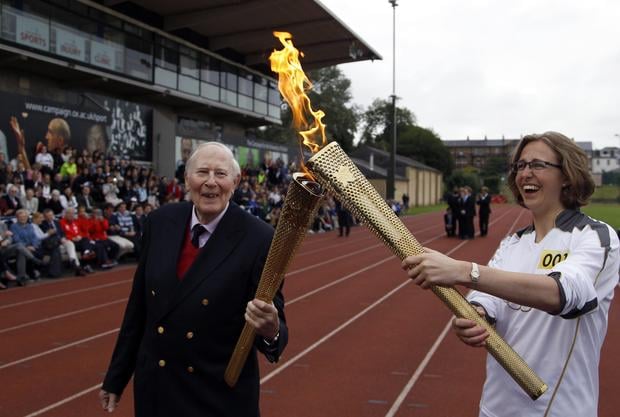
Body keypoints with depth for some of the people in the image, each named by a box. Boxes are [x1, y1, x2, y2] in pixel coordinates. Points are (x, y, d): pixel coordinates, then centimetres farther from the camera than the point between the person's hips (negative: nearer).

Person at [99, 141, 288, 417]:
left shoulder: (259, 238, -16)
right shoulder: (160, 221, -2)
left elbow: (272, 323, -12)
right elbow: (138, 304, 5)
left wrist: (271, 331, -35)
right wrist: (116, 377, 10)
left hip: (221, 395, -4)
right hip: (153, 387, 4)